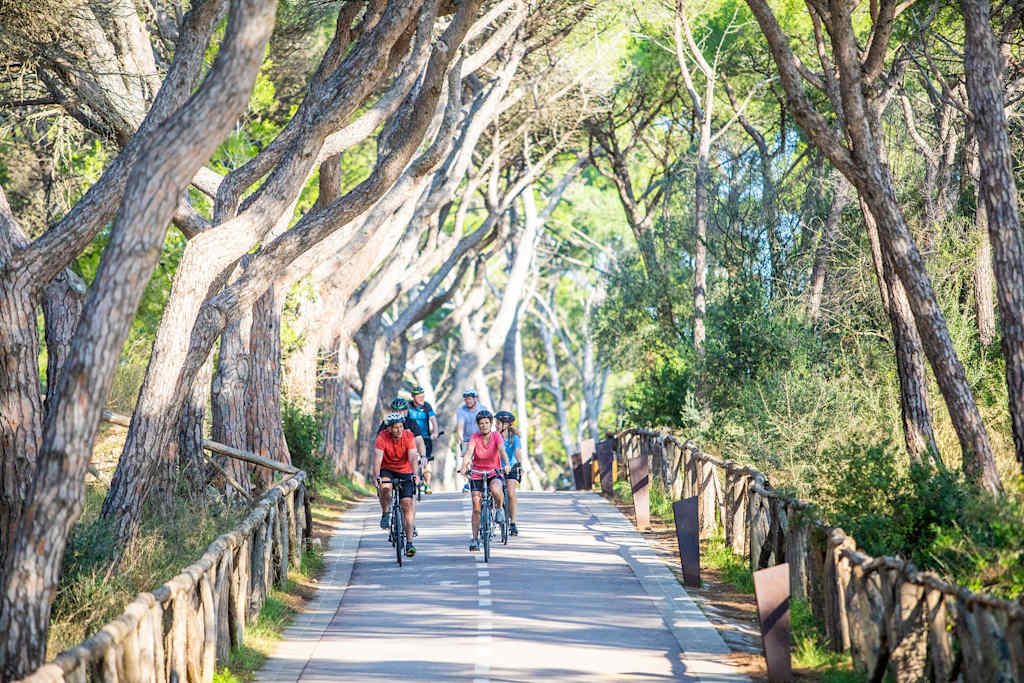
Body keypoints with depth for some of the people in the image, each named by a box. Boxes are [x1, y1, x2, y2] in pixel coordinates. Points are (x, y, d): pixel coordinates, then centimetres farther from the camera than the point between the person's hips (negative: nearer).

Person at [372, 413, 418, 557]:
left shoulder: (409, 436, -18)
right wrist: (376, 477, -43)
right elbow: (377, 459, -28)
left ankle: (409, 543, -10)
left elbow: (413, 457, -28)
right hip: (387, 470, 0)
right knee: (384, 488, -35)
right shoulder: (382, 437, -19)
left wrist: (415, 475, -45)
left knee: (407, 504, -11)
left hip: (405, 473, 0)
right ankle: (385, 514, -6)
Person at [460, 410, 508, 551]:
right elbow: (468, 452, -26)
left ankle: (499, 508, -1)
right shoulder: (475, 437, -11)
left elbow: (502, 450, -28)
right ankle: (475, 538, 7)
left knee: (496, 490, -34)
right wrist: (464, 467, -44)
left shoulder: (496, 436, -12)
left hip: (494, 472, -1)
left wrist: (506, 464, -47)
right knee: (476, 507, -3)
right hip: (477, 473, 1)